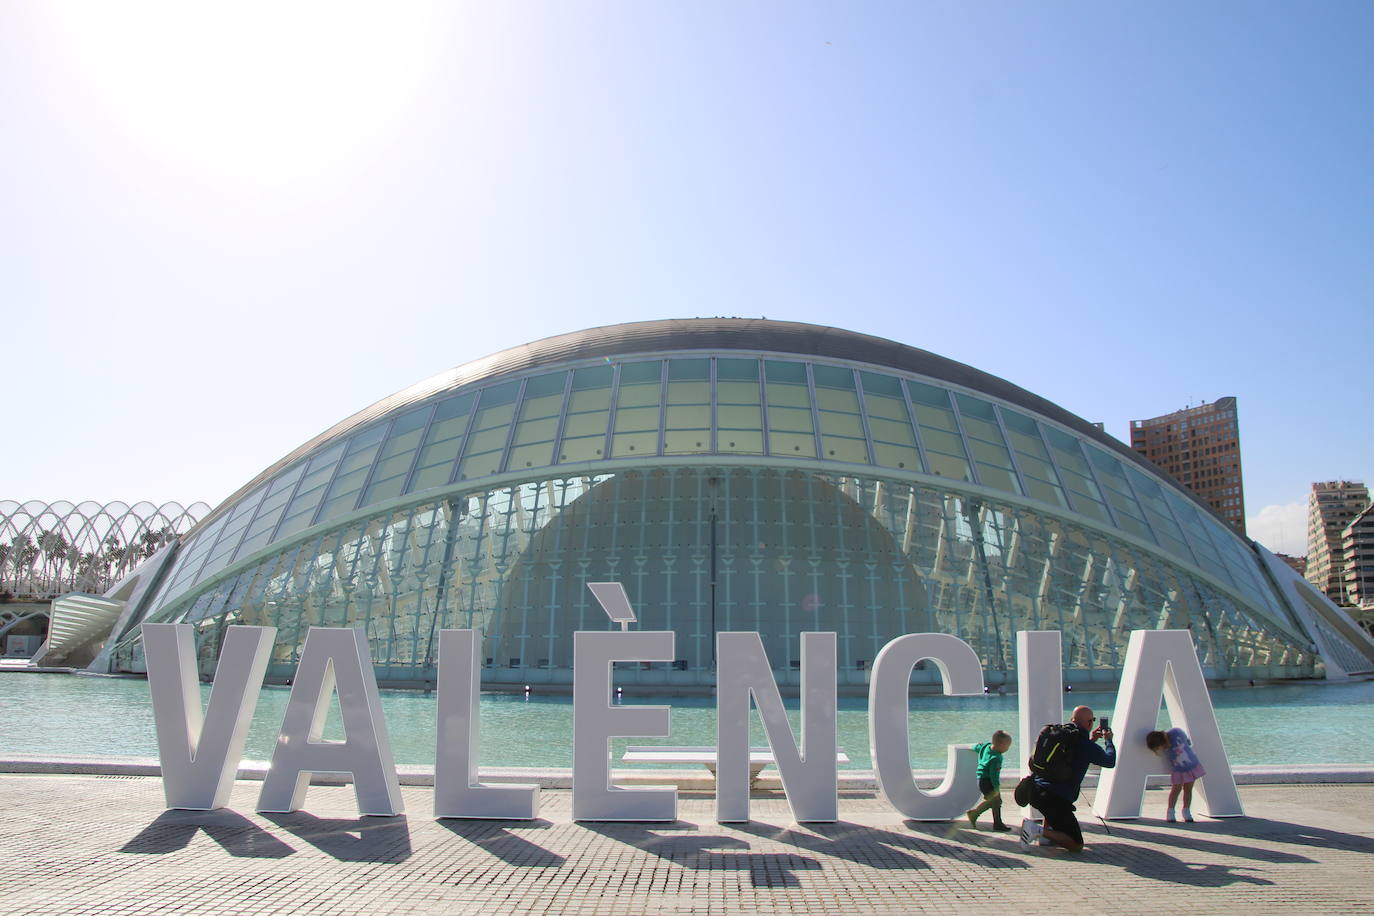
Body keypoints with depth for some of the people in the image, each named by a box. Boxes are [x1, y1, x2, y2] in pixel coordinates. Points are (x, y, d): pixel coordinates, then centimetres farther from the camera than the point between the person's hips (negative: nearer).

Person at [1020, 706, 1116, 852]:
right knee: (1077, 845, 2)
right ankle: (1039, 831, -15)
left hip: (1034, 790, 7)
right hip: (1056, 800, -7)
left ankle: (1047, 833, 26)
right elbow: (1110, 761, 12)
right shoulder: (1087, 746, -6)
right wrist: (1108, 740, 29)